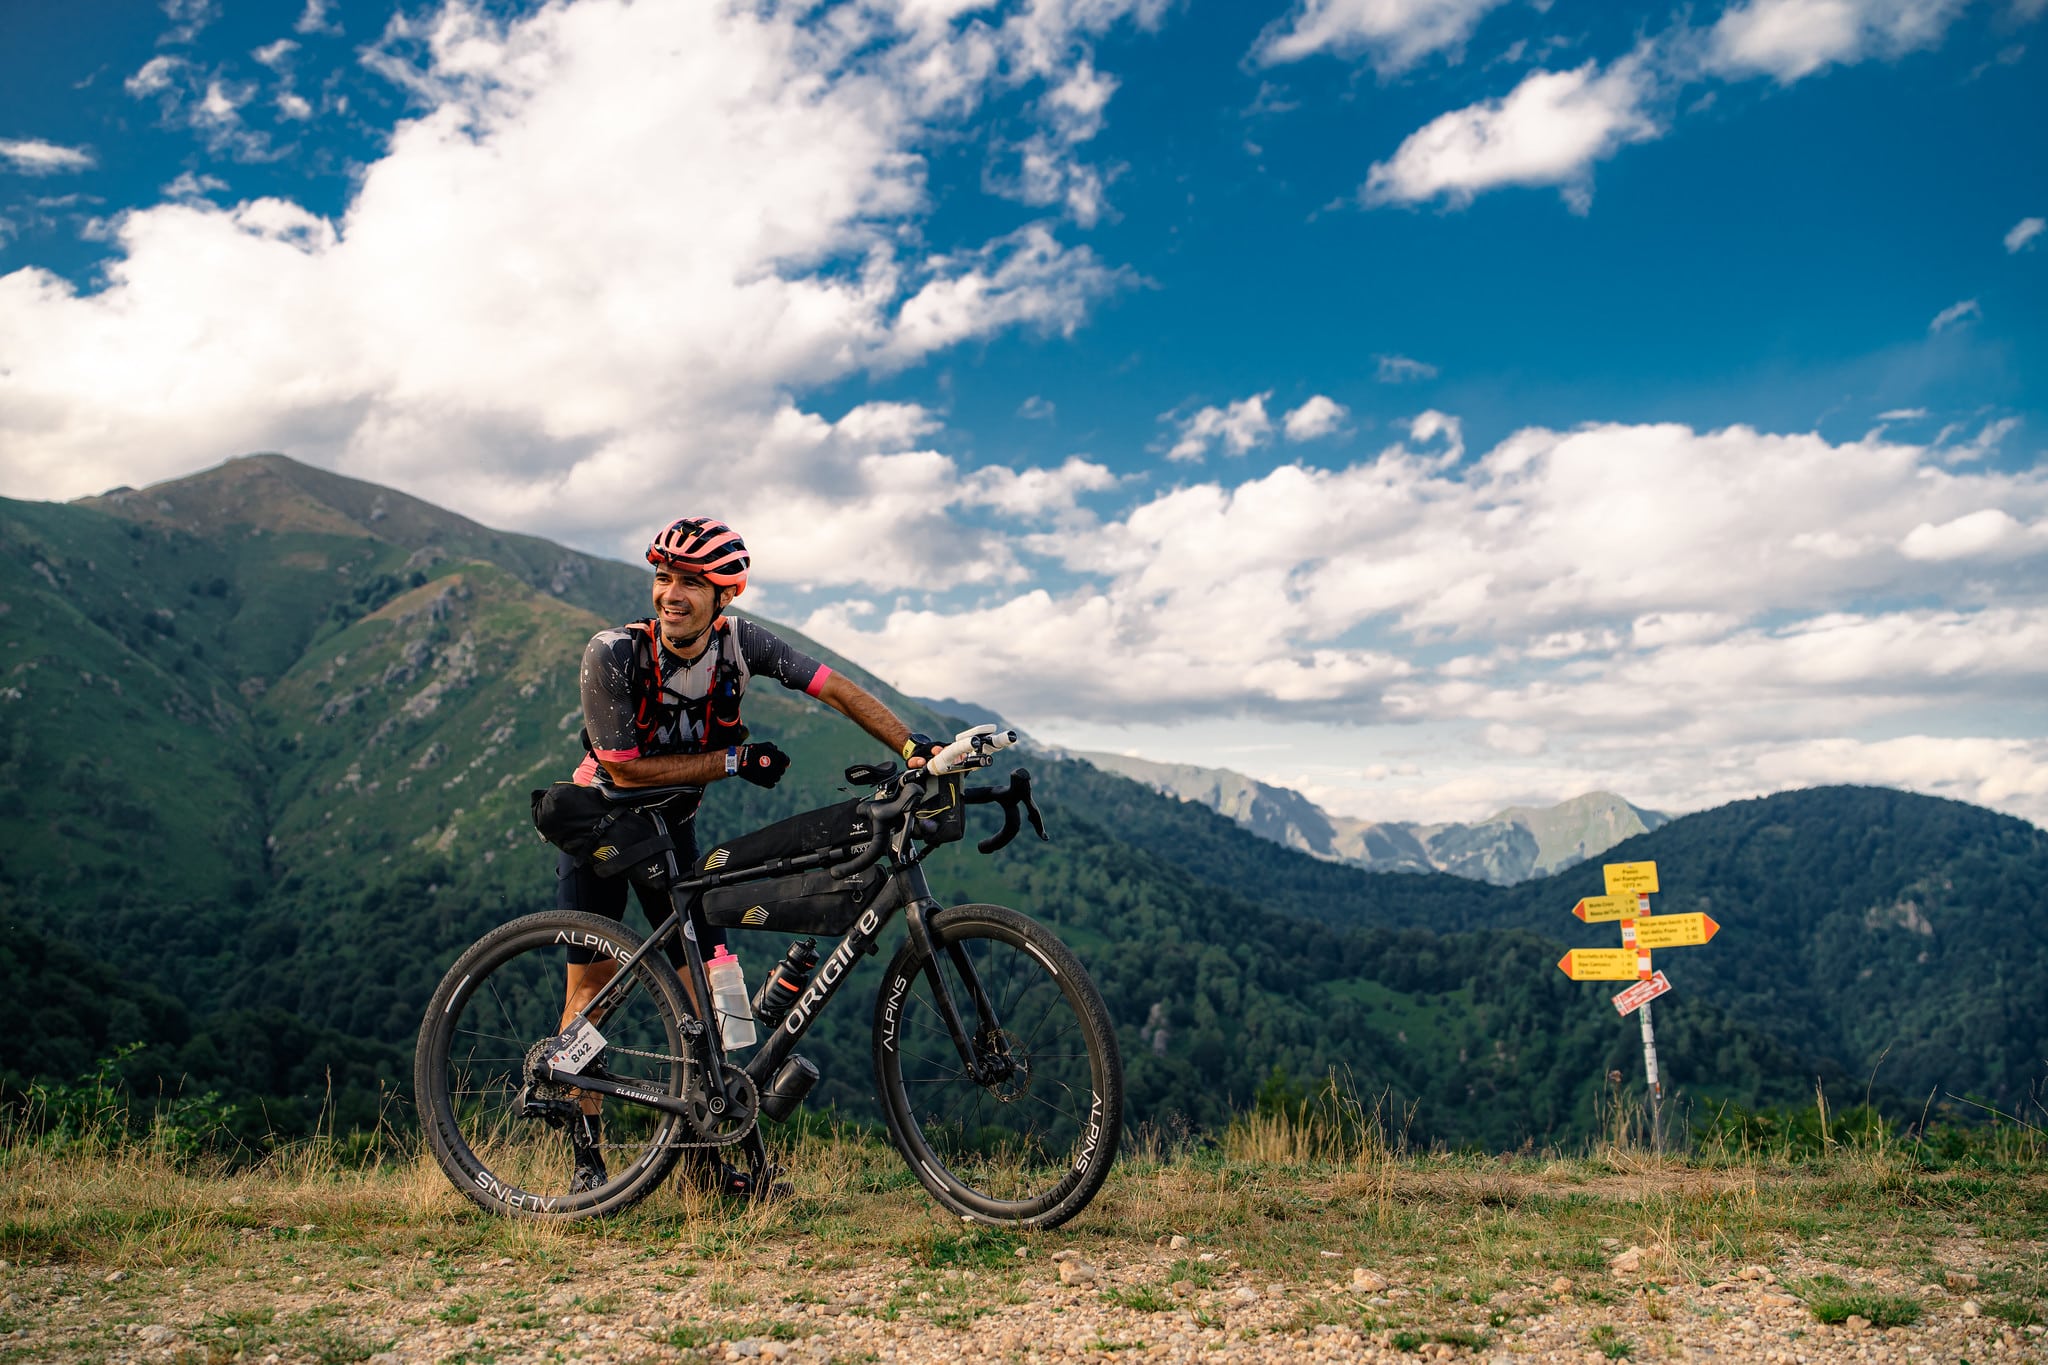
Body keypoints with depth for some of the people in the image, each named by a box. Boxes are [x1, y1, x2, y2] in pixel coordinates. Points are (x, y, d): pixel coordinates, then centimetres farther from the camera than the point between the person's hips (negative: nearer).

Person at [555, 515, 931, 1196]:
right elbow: (626, 768, -26)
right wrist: (734, 760, -26)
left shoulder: (742, 642, -19)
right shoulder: (613, 653, -29)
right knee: (592, 982, -4)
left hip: (672, 827, 3)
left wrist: (915, 748, -31)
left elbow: (837, 689, -19)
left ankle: (708, 1149, 8)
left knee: (703, 983, -2)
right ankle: (586, 1155, 7)